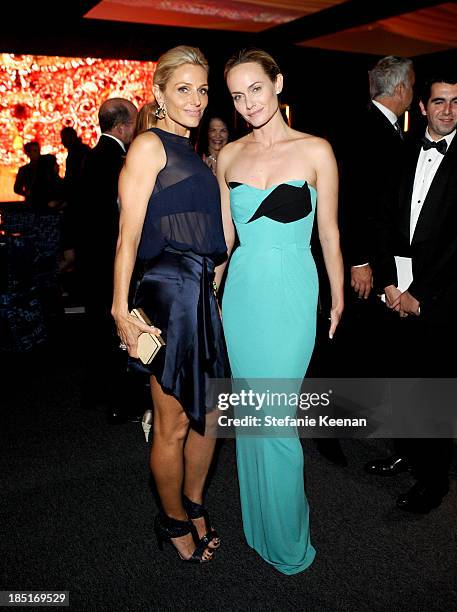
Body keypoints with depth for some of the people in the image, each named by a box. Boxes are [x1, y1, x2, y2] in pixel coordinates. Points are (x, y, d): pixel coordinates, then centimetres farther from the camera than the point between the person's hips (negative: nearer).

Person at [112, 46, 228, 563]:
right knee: (173, 425, 6)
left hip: (202, 292, 8)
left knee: (208, 413, 16)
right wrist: (121, 310, -17)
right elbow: (128, 235, -13)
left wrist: (211, 280, 15)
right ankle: (174, 520, 28)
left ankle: (193, 505, 37)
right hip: (169, 291, -8)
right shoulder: (149, 145, -7)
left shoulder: (191, 153, 19)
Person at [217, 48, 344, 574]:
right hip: (241, 292, 4)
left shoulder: (315, 150, -4)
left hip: (290, 294, -4)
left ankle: (286, 538, 24)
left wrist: (338, 298, 5)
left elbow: (328, 232, 1)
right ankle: (258, 524, 36)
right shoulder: (229, 155, 6)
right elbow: (225, 233, 11)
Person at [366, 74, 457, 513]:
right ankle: (407, 451, 36)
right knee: (404, 378, 15)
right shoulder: (406, 156, 10)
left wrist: (419, 295, -12)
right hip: (399, 292, 5)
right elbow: (386, 221, 8)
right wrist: (388, 281, -3)